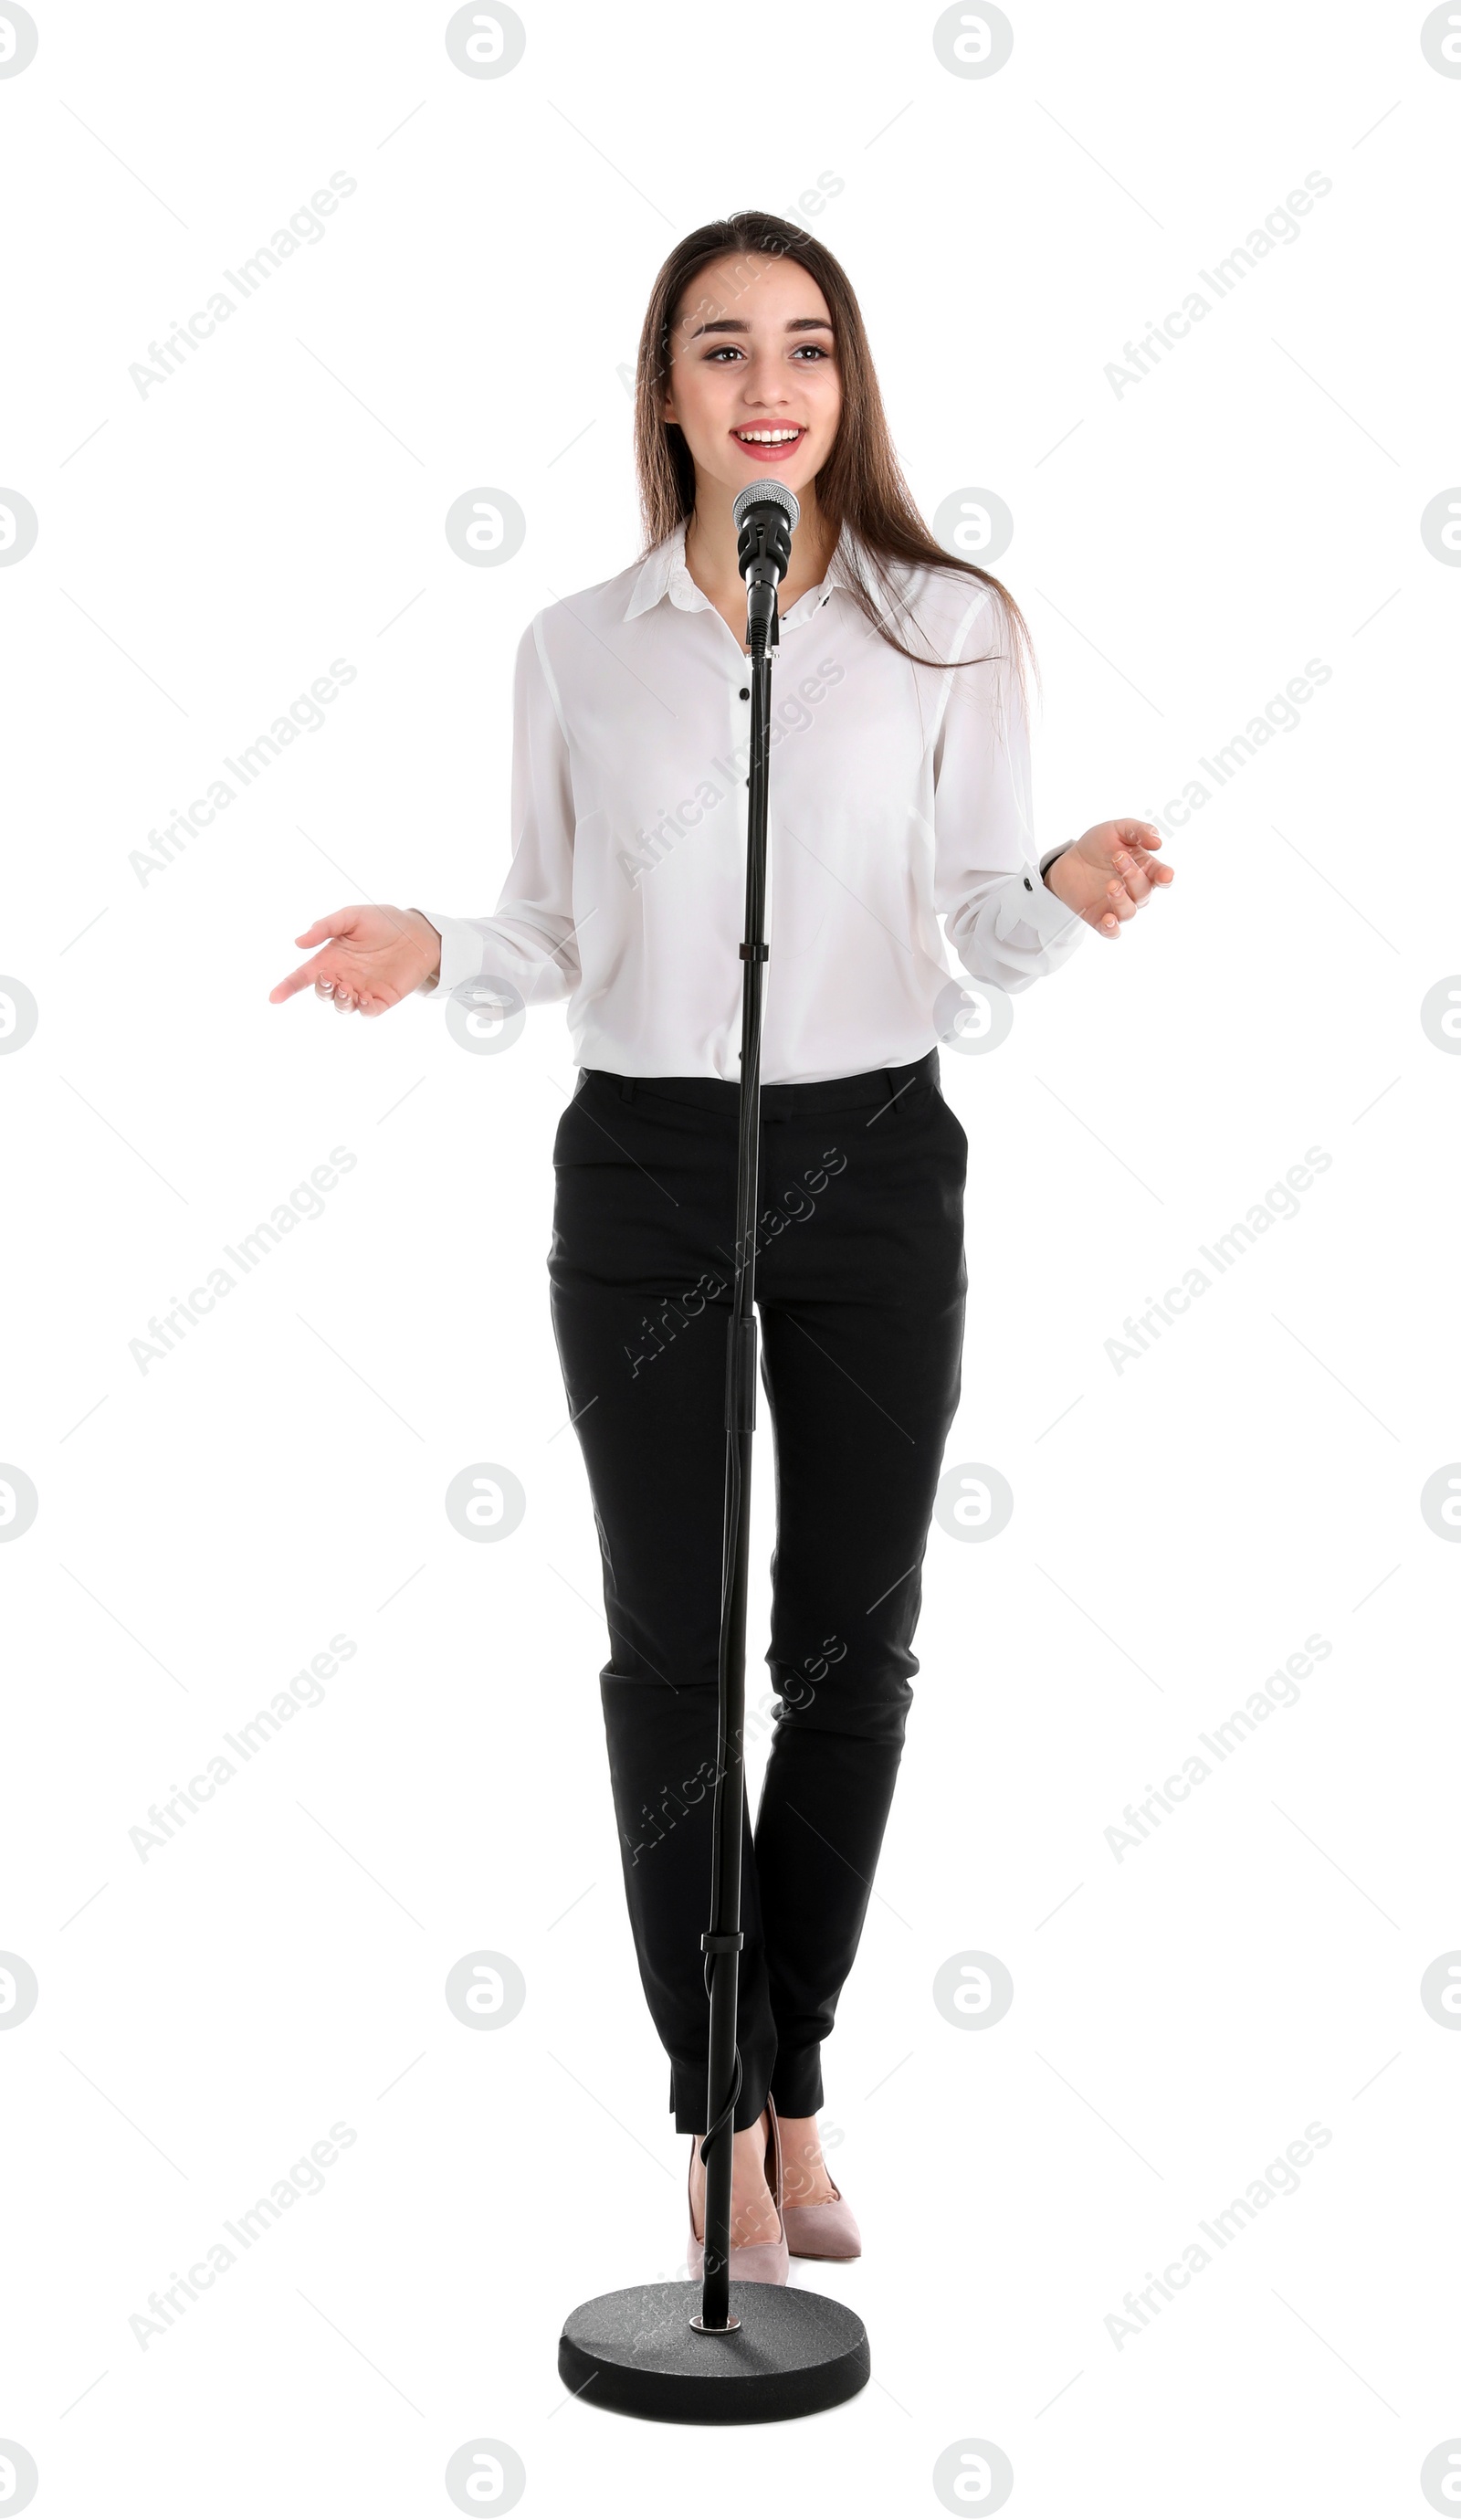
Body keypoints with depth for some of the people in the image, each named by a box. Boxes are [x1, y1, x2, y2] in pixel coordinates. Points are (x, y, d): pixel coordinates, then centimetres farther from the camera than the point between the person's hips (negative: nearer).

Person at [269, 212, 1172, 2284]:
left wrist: (1072, 895, -22)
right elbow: (561, 931, 9)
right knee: (671, 1646, 3)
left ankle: (794, 2084, 25)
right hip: (643, 1175, 0)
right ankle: (724, 2112, 17)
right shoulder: (578, 647, 3)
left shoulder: (951, 627, 0)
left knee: (854, 1643, 7)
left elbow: (986, 928, 0)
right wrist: (437, 950, -11)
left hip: (873, 1165, 0)